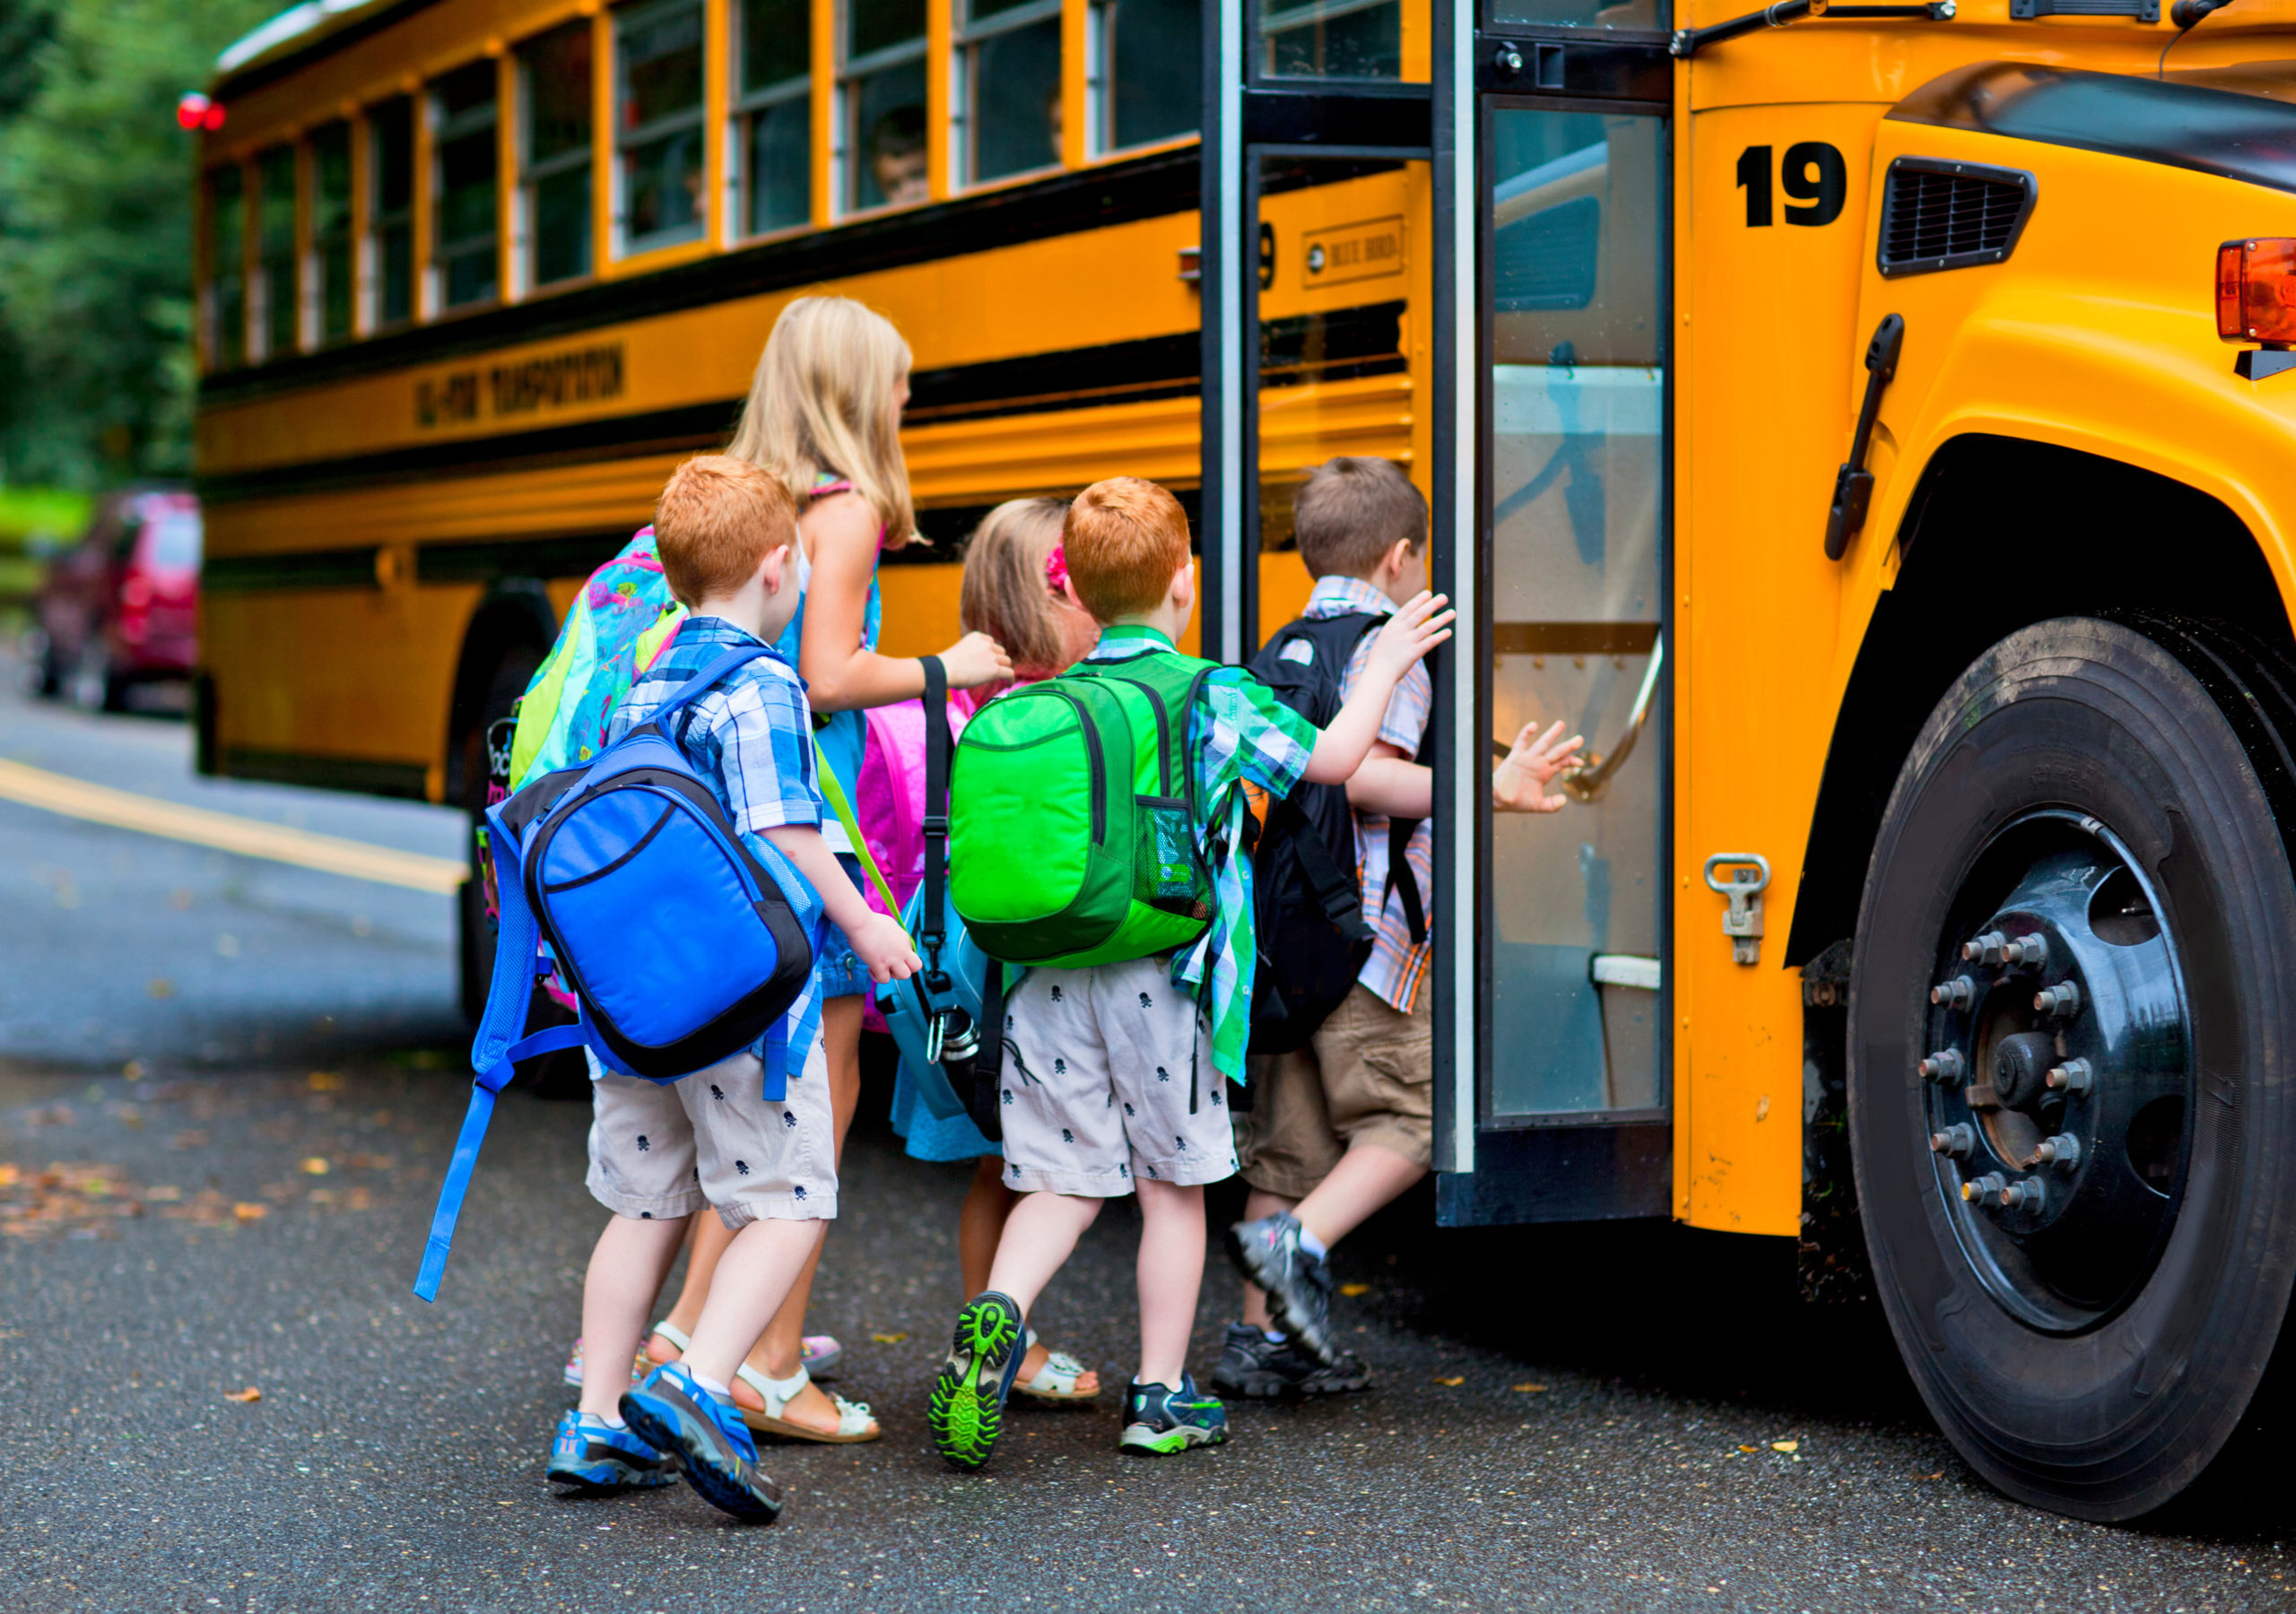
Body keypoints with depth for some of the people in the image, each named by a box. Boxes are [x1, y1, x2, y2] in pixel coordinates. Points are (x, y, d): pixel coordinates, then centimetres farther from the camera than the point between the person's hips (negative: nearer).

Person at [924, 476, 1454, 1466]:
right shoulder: (1211, 698, -4)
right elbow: (1331, 758, 0)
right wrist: (1384, 664, 13)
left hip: (1046, 983, 4)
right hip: (1156, 983, -3)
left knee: (1062, 1180, 8)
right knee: (1172, 1184, 9)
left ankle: (998, 1313, -17)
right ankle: (1162, 1396, 13)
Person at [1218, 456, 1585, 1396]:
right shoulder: (1386, 648, -8)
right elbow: (1359, 776, -21)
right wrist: (1491, 789, -19)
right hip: (1360, 932, -8)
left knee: (1289, 1133, 11)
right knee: (1412, 1113, -1)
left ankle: (1262, 1338, 11)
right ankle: (1298, 1244, -18)